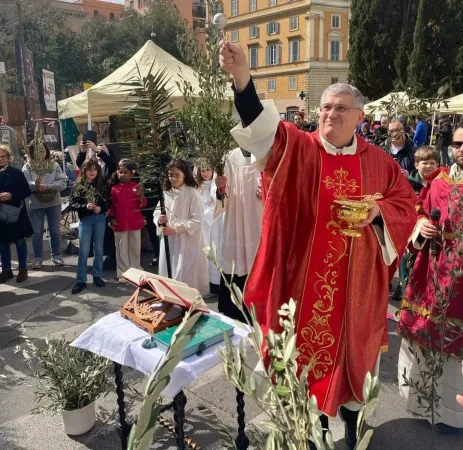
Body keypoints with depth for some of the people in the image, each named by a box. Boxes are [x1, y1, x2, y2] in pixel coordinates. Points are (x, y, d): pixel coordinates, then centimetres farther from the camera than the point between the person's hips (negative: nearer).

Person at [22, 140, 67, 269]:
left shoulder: (54, 165, 1)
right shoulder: (27, 167, -2)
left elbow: (62, 183, -8)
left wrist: (47, 186, -21)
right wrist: (35, 185, -35)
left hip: (53, 203, 1)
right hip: (35, 205, -1)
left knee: (55, 230, 10)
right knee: (37, 232, 7)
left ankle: (56, 255, 23)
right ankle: (38, 257, 18)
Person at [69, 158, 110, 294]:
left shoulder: (102, 184, 0)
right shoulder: (78, 185, -3)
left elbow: (108, 201, 1)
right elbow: (72, 203, -5)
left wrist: (101, 208, -18)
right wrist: (85, 206, -20)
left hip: (100, 219, 1)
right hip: (85, 220, -1)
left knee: (98, 249, 10)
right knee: (84, 251, 0)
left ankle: (97, 276, 24)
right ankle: (81, 280, 7)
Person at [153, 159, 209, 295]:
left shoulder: (192, 193, -10)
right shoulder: (166, 193, 5)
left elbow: (198, 219, -15)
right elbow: (156, 214, 12)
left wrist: (176, 230, -20)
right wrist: (159, 220, -12)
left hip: (188, 242, -5)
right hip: (169, 241, 5)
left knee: (185, 276, -3)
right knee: (168, 273, 11)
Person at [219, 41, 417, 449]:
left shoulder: (378, 161, 3)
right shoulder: (298, 148, -4)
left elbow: (405, 203, 10)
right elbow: (262, 126, -22)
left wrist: (378, 211, -13)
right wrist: (242, 78, -39)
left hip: (356, 278, 2)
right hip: (307, 274, -1)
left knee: (352, 343, 16)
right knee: (308, 344, 10)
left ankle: (352, 409, 41)